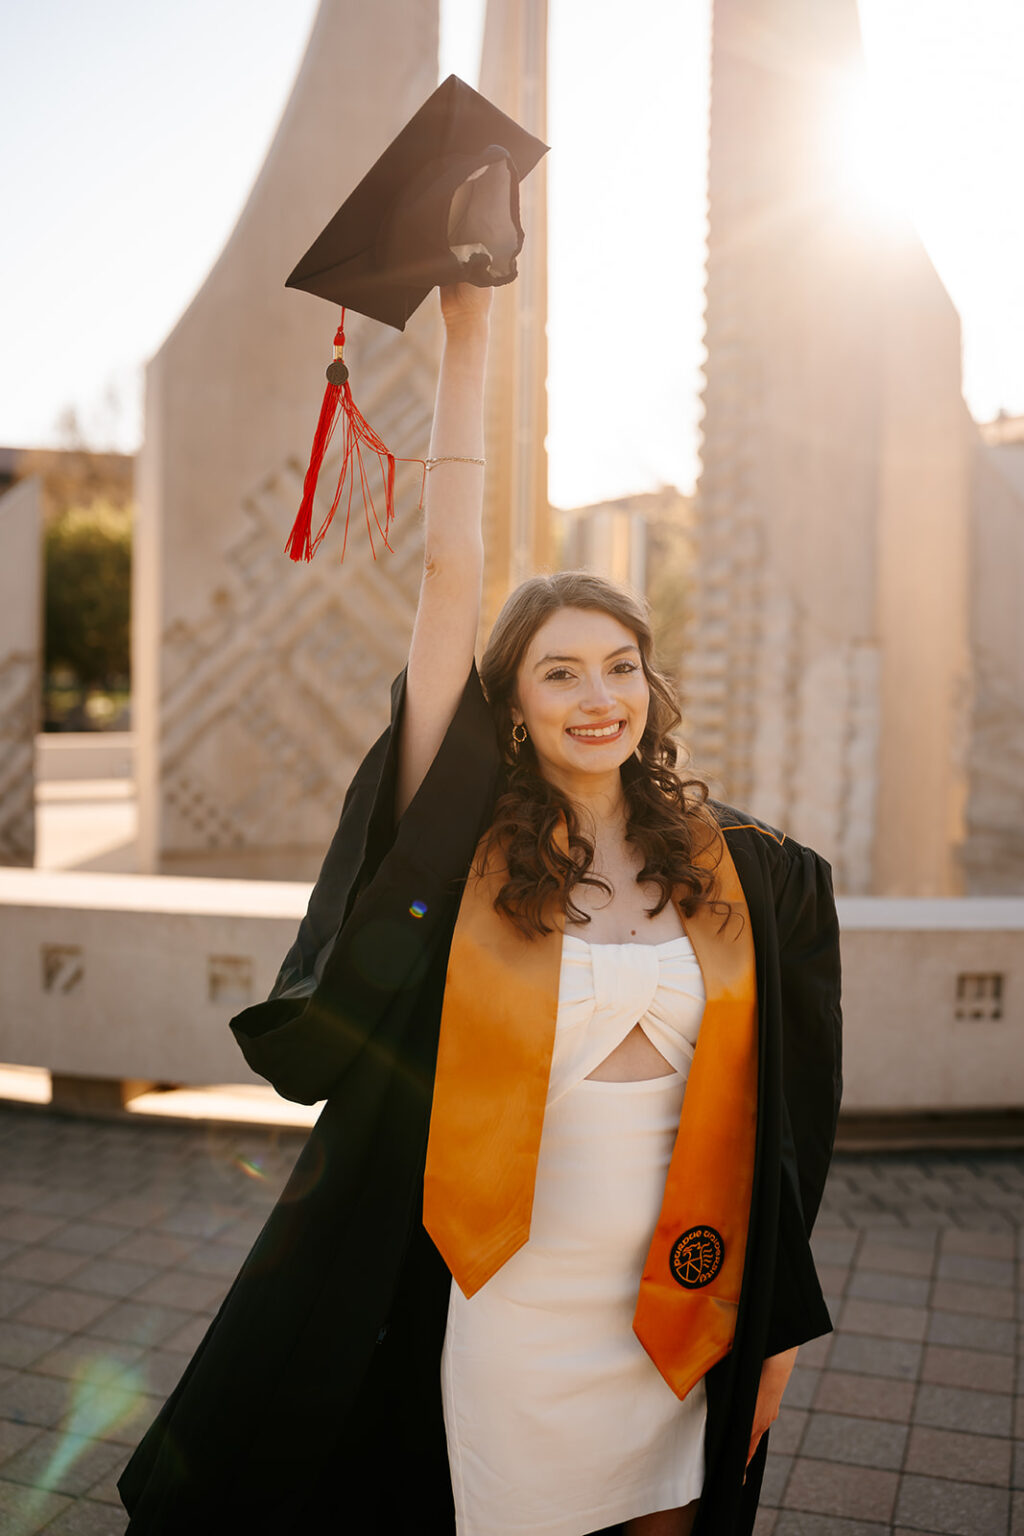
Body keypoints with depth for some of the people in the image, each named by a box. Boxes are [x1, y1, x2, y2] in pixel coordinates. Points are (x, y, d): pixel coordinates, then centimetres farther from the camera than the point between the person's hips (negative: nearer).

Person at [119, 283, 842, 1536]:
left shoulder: (743, 871, -2)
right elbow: (448, 573, -13)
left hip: (668, 1306, 2)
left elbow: (776, 1118, 3)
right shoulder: (473, 842, -9)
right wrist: (466, 335, -12)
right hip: (502, 1302, -2)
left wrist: (773, 1318, 5)